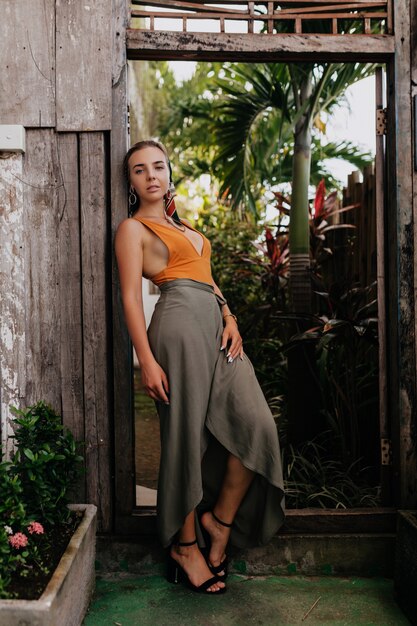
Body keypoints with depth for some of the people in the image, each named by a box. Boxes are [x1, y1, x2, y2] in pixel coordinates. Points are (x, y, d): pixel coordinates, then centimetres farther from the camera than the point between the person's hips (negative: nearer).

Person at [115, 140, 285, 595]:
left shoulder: (182, 226, 28)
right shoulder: (133, 229, 5)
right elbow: (131, 297, -4)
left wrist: (231, 320, 7)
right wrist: (148, 360, -14)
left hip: (216, 325, 7)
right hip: (180, 323, -7)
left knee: (255, 423, -6)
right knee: (188, 436, -3)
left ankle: (220, 521, 11)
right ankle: (186, 546, 12)